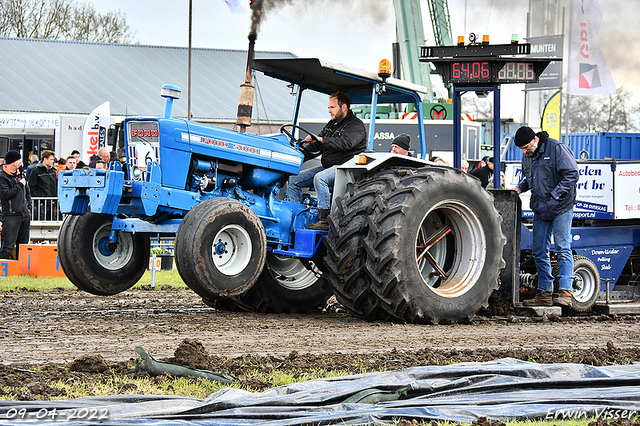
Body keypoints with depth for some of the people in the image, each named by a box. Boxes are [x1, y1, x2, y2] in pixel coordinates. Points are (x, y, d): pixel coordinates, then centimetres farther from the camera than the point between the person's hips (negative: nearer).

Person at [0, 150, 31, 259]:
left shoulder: (20, 175, 16)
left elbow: (27, 192, 25)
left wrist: (28, 208, 13)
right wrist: (20, 185, -11)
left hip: (25, 215, 8)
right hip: (11, 215, -8)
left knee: (23, 245, 11)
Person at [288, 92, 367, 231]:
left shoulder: (356, 125, -7)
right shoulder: (331, 124, 20)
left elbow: (345, 143, -25)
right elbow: (316, 145, 19)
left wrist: (322, 140, -28)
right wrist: (303, 147, -1)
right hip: (328, 167, 9)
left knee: (320, 178, -37)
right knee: (295, 181, -2)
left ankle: (324, 220, -36)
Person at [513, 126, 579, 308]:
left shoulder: (556, 148, -13)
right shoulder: (527, 156, 10)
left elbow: (572, 174, -15)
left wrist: (554, 195, -17)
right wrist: (520, 188, 5)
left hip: (561, 208, -8)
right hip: (540, 210, 8)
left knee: (563, 248, -8)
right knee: (539, 251, 6)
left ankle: (565, 293, -11)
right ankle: (544, 293, 12)